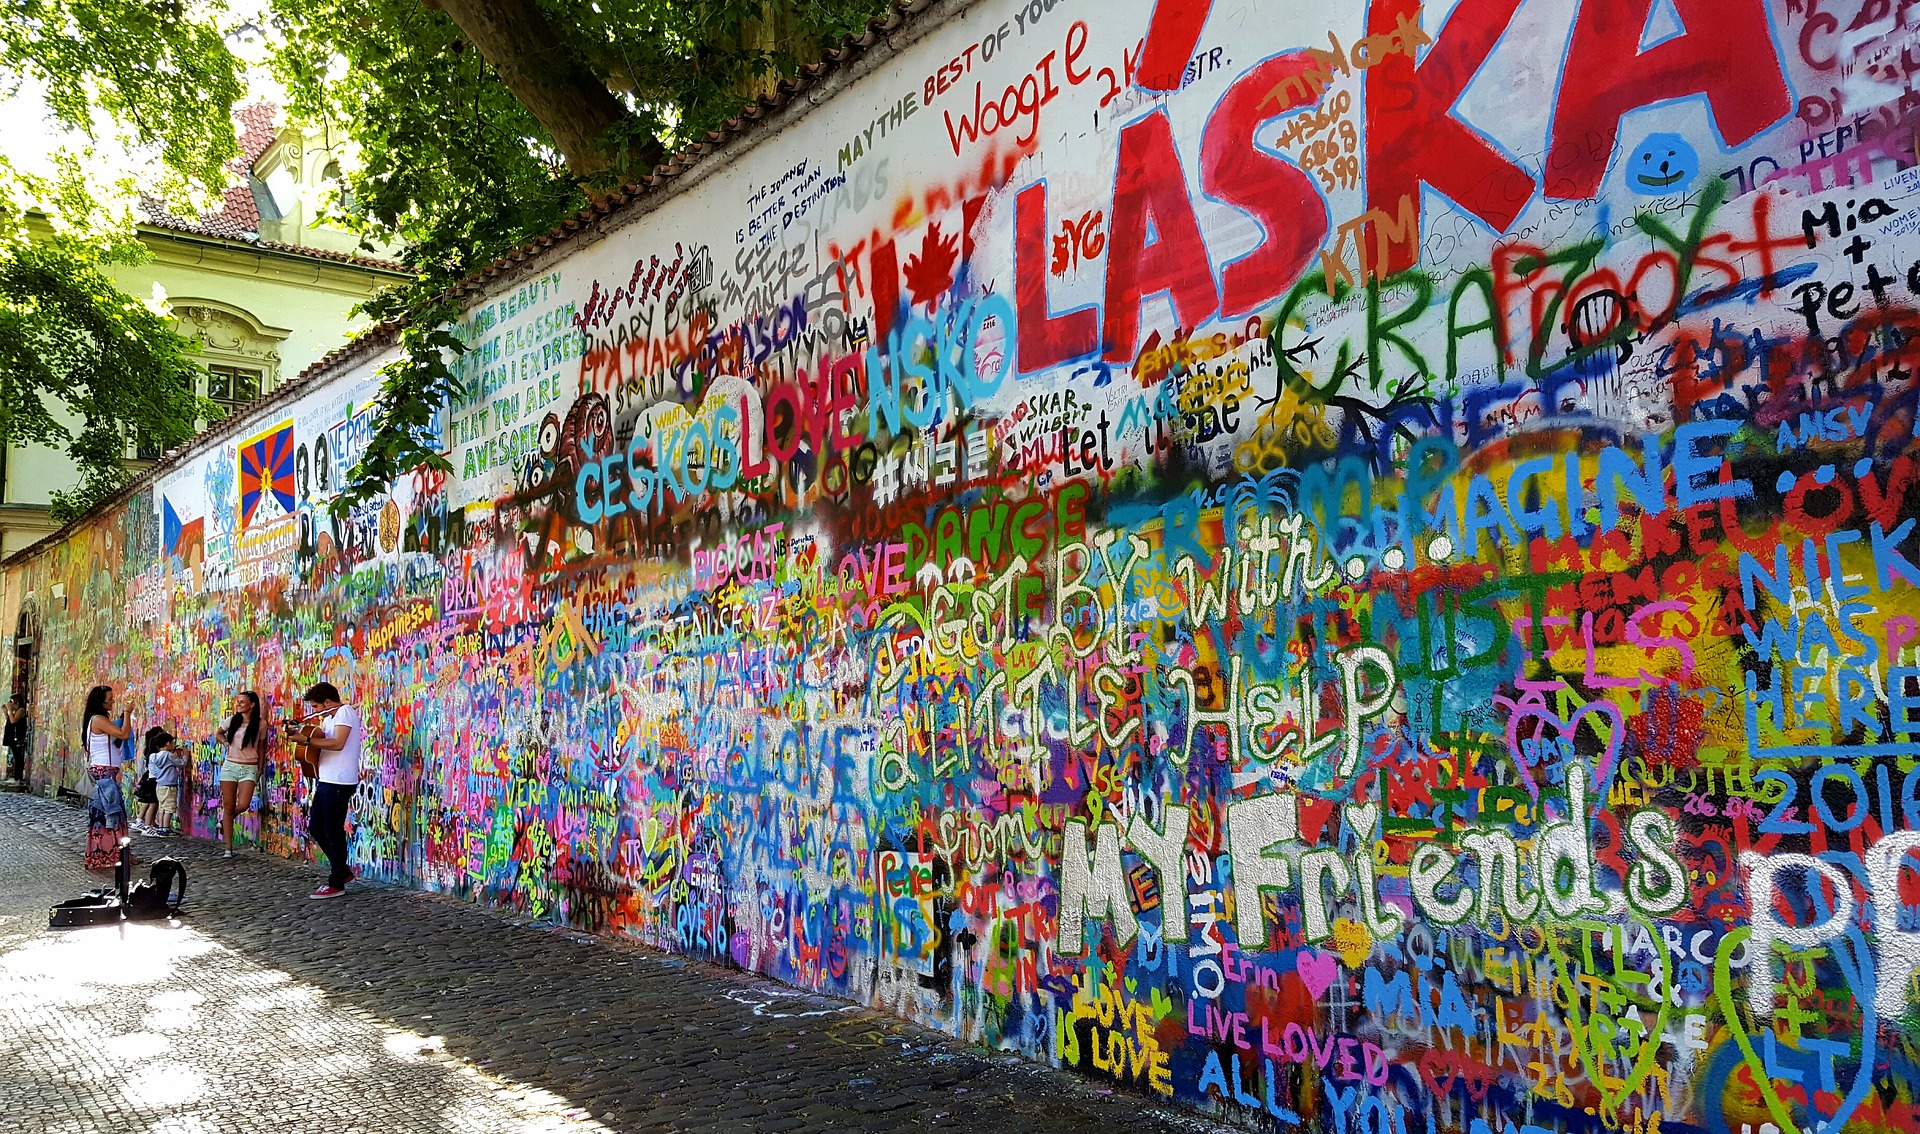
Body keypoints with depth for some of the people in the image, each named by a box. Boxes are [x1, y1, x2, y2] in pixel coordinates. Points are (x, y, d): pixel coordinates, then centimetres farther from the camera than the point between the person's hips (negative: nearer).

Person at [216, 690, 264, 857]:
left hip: (249, 769, -2)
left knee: (243, 805, -18)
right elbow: (217, 734, 23)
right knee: (228, 807, 1)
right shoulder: (232, 720, 4)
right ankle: (228, 849, 4)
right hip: (230, 766, 2)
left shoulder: (260, 724, -2)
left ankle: (224, 822, 18)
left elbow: (260, 748, 4)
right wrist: (226, 743, 3)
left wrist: (260, 770, 3)